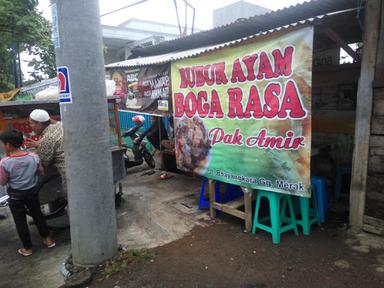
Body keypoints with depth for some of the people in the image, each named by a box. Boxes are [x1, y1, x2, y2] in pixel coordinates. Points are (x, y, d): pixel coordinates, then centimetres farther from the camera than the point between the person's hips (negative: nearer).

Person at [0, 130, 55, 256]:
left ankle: (27, 248, 26)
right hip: (32, 191, 3)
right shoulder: (33, 157, -14)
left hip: (15, 195, -3)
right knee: (38, 215, 21)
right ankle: (48, 239, 31)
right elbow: (41, 172, -1)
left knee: (20, 222, 14)